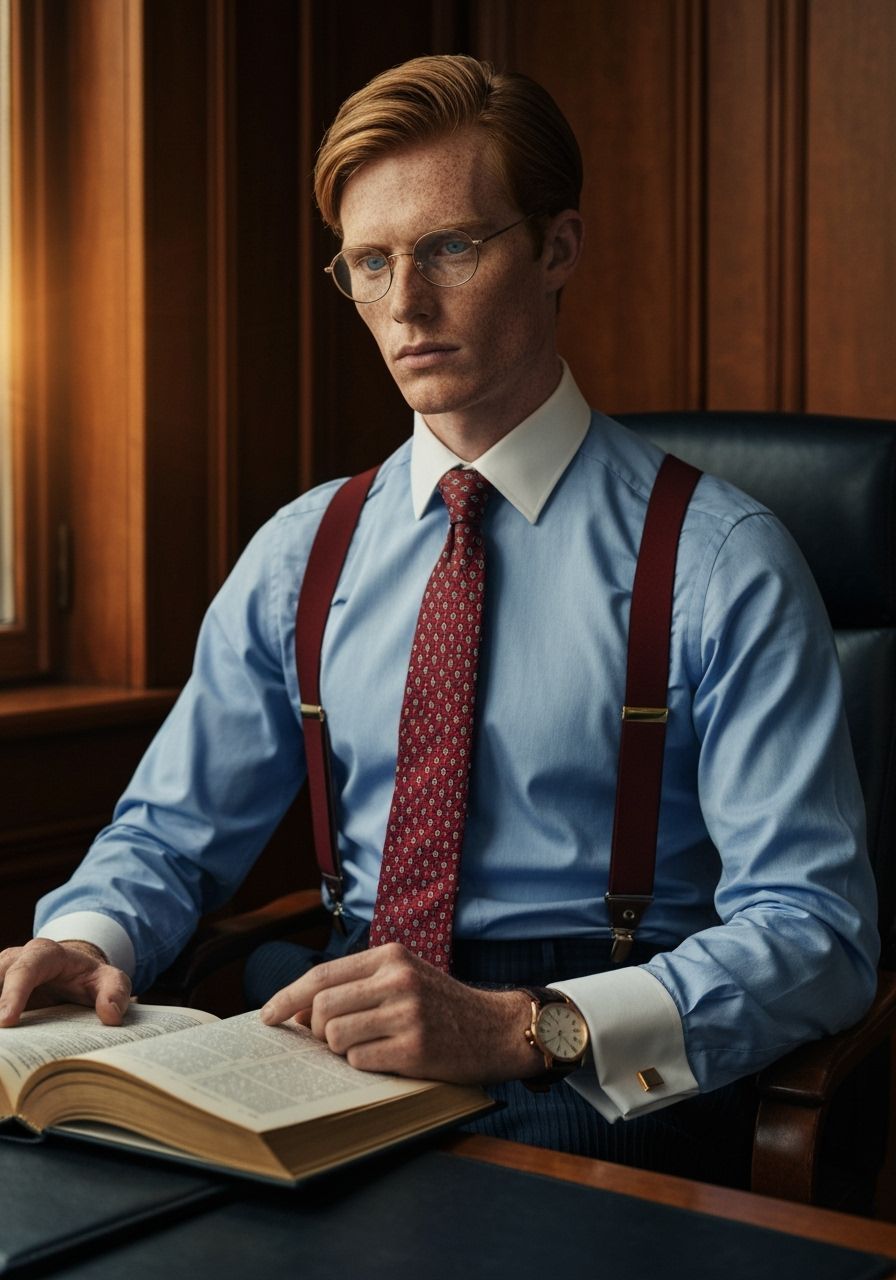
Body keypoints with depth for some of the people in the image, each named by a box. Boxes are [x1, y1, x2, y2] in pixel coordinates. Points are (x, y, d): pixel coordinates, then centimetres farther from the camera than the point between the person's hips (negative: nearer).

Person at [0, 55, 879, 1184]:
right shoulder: (302, 555, 11)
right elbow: (172, 831, 15)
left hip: (591, 1104, -3)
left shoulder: (720, 564, -4)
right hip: (332, 1057, 4)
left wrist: (520, 1028, -28)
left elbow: (817, 932, -12)